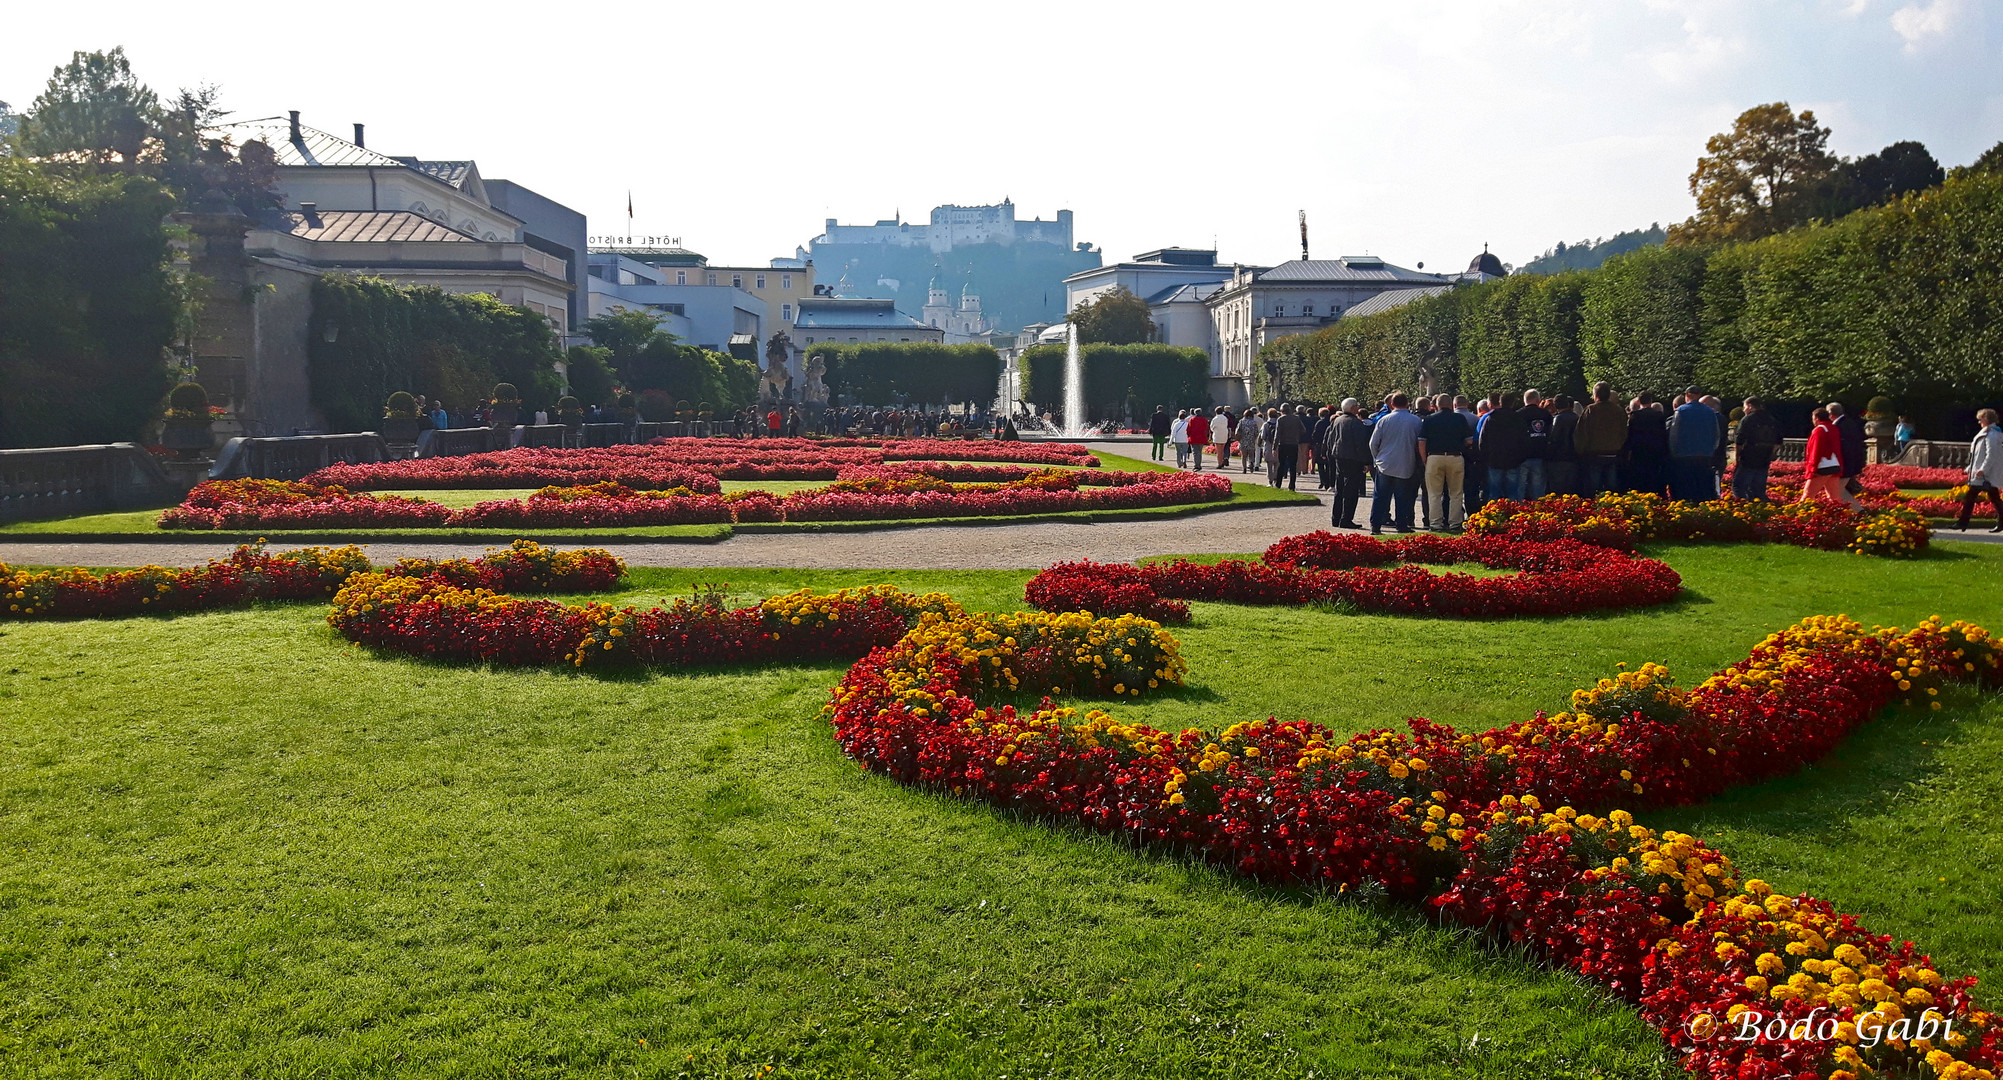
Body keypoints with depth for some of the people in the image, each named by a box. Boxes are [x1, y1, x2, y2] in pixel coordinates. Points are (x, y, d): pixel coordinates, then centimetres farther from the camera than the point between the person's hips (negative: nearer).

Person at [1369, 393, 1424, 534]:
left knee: (1380, 497, 4)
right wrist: (1417, 462, 18)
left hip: (1385, 465, 0)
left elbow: (1373, 443, 0)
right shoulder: (1417, 421, -2)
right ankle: (1402, 526, 7)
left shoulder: (1384, 420, -2)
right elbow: (1420, 445, 4)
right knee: (1402, 499, 6)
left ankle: (1375, 526, 1)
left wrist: (1377, 459, 16)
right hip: (1406, 467, 0)